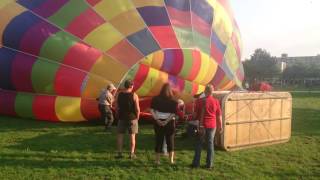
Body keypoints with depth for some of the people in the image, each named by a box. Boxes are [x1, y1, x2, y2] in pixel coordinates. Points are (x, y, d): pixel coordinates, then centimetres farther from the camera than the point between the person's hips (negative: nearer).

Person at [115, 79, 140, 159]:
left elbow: (116, 107, 1)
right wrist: (137, 117, 2)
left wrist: (118, 116, 13)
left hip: (122, 117, 2)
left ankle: (119, 153, 11)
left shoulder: (119, 95, -1)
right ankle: (132, 154, 9)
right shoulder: (134, 95, -10)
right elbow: (137, 109, -12)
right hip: (132, 118, -2)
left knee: (120, 135, 10)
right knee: (132, 135, 6)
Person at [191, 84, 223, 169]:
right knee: (210, 143, 9)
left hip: (202, 125, -1)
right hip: (212, 125, 2)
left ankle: (196, 163, 11)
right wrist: (220, 126, 12)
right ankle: (209, 164, 12)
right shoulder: (216, 101, -3)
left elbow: (196, 114, -1)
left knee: (199, 144, 8)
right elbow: (219, 115, 2)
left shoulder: (200, 101, -8)